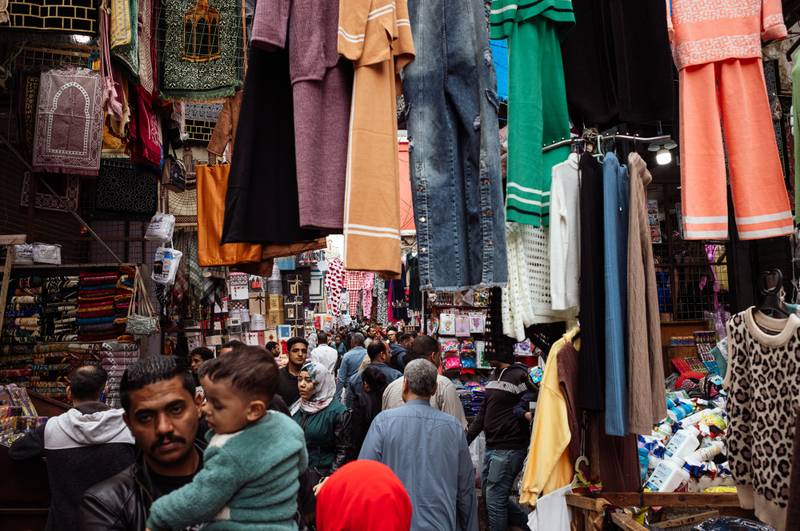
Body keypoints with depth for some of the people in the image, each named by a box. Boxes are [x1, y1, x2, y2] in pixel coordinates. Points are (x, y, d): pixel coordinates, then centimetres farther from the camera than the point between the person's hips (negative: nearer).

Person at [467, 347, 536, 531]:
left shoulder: (520, 376, -13)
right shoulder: (494, 376, 13)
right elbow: (484, 412, 18)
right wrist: (466, 438, 15)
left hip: (509, 448, -9)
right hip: (491, 447, 9)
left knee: (495, 497, -4)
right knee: (488, 492, 17)